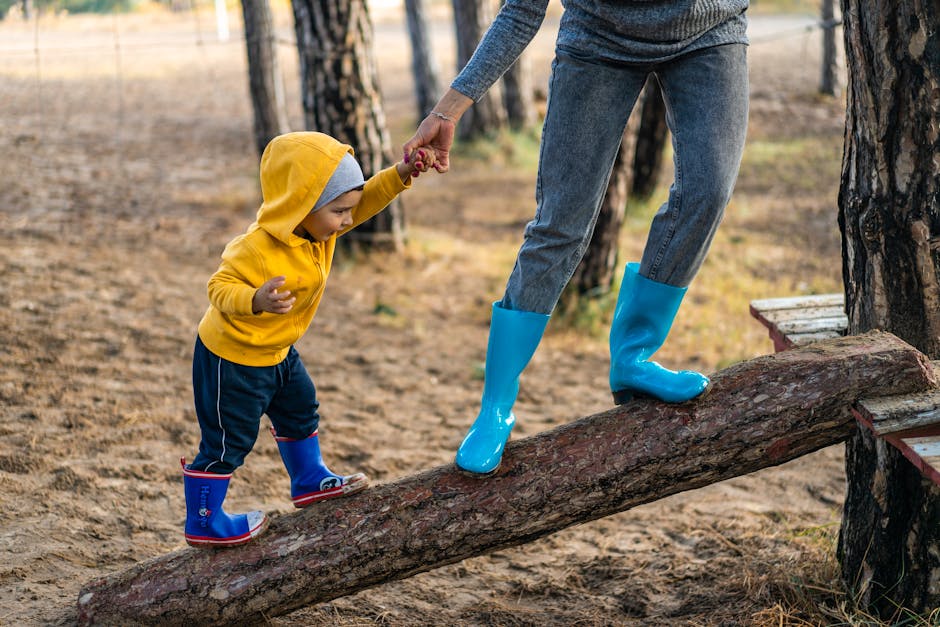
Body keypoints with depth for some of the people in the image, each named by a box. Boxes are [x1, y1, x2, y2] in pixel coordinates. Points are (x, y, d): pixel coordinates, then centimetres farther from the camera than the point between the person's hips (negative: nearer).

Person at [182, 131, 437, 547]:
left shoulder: (315, 225, -8)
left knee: (300, 411, 25)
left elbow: (366, 200, -3)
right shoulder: (257, 249, -34)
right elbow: (220, 288, -32)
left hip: (275, 351, 9)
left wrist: (401, 174, -18)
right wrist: (256, 301, -51)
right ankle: (202, 523, 17)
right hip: (231, 357, -9)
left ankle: (310, 482, 45)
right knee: (228, 441, 2)